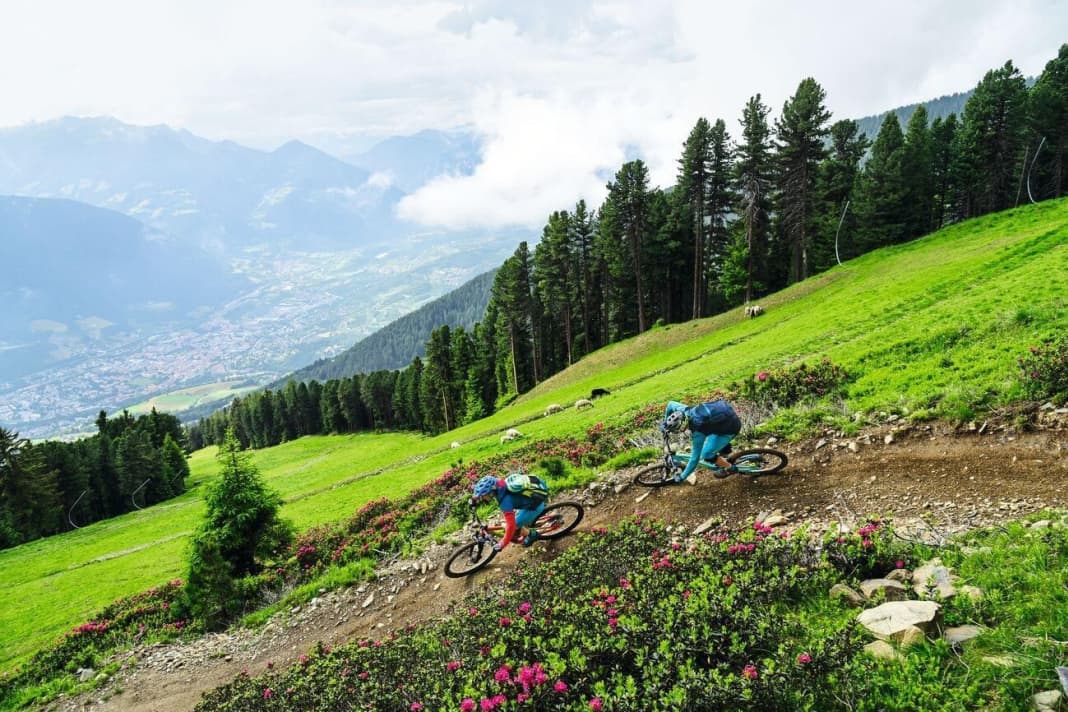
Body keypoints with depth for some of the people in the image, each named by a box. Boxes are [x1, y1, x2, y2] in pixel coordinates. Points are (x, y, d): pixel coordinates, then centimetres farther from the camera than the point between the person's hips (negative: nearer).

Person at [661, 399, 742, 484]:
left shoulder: (697, 433, -29)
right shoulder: (684, 411, -12)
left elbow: (694, 459, -22)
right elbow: (671, 403, 10)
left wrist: (682, 477, -11)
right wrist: (665, 424, 15)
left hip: (731, 426, -8)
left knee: (706, 454, -3)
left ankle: (730, 467, 19)